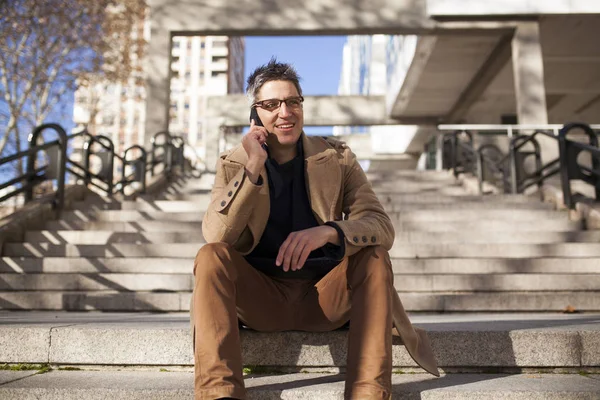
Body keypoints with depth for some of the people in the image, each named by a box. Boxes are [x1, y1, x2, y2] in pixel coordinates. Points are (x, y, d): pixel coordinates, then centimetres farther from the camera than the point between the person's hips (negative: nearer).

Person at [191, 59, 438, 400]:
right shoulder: (233, 164, 2)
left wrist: (328, 231, -31)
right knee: (211, 256, -26)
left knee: (374, 256, -26)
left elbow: (382, 226, -10)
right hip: (261, 298, 0)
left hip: (326, 296, 1)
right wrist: (253, 167, -21)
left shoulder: (337, 158, 2)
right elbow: (216, 236, -14)